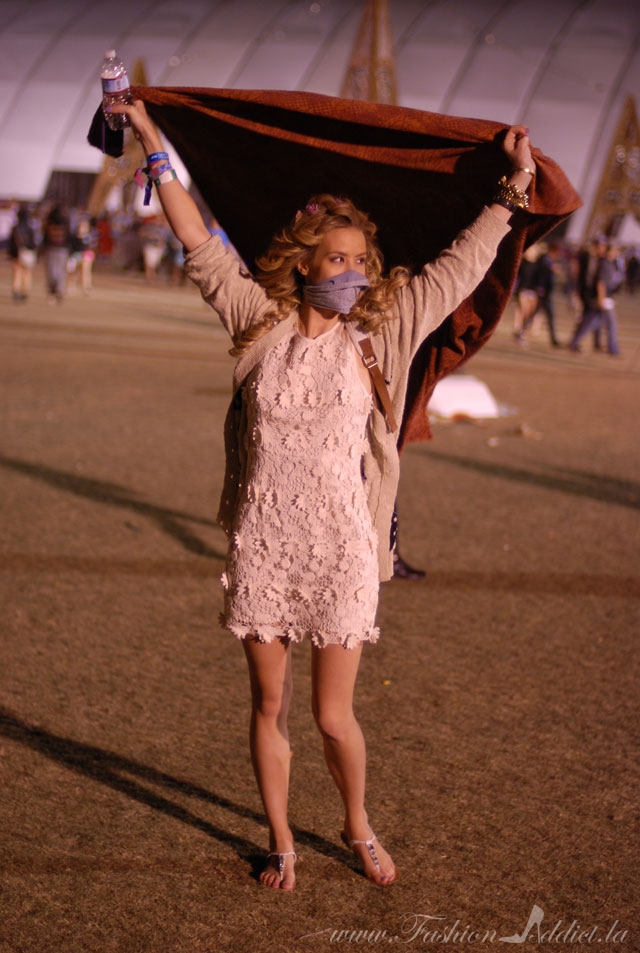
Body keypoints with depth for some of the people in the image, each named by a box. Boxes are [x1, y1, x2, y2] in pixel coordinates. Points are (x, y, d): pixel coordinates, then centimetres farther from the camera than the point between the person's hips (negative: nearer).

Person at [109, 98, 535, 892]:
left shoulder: (379, 335, -1)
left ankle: (358, 827, 33)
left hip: (342, 552, -1)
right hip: (261, 548, 1)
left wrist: (514, 188, 6)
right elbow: (199, 245, 6)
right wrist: (154, 148, 8)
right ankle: (281, 842, 31)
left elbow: (459, 268, 4)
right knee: (268, 706, 12)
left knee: (334, 715, 6)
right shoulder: (259, 321, 1)